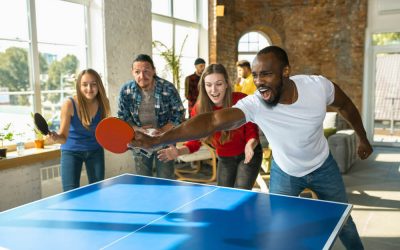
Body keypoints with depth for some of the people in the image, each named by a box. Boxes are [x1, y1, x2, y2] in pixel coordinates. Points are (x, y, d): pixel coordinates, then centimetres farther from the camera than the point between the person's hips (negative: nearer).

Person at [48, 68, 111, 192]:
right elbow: (64, 137, -22)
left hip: (95, 151, 3)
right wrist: (56, 137, -43)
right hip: (71, 152, -3)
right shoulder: (69, 104, -23)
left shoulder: (103, 102, -14)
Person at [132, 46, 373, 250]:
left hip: (323, 167, 2)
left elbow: (345, 106, -5)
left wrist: (363, 138, 8)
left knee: (343, 223, 19)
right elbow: (211, 121, -48)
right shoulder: (254, 105, -35)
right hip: (285, 172, -1)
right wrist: (156, 140, -59)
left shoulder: (318, 85, -27)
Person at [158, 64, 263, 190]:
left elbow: (252, 134, -16)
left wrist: (250, 146, -39)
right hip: (224, 159, 3)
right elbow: (195, 142, -11)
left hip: (247, 156, -3)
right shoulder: (199, 109, -17)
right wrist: (178, 151, -31)